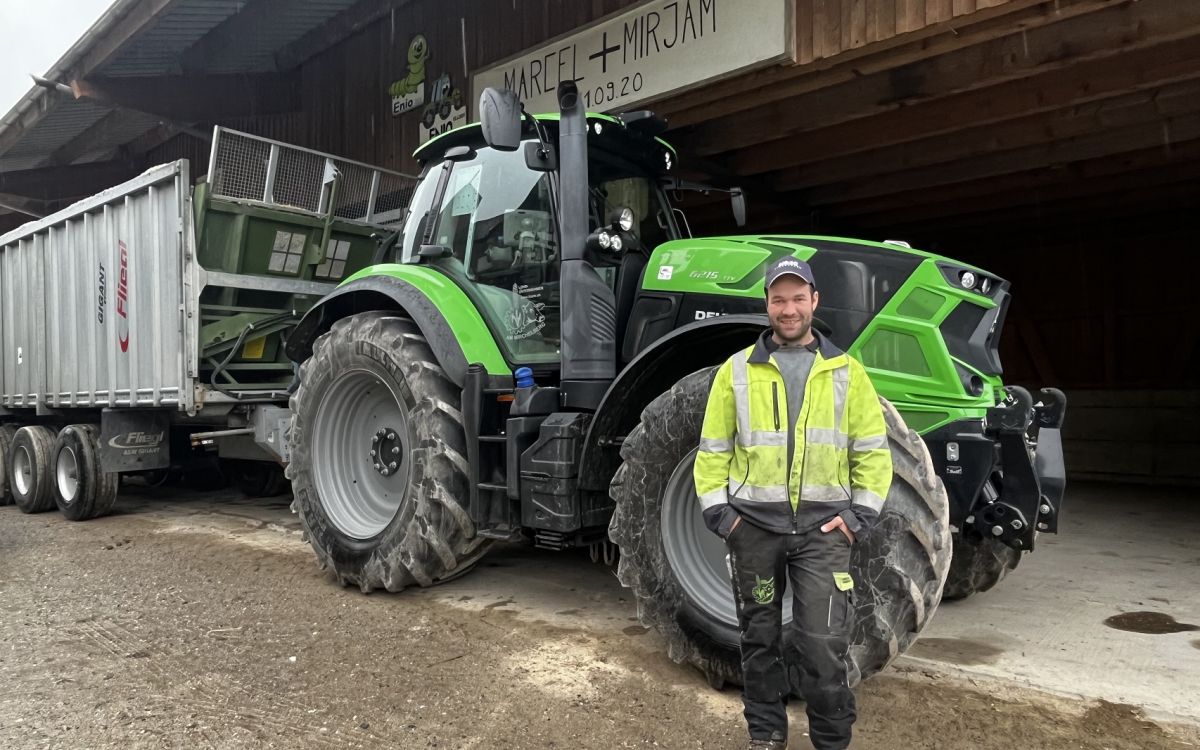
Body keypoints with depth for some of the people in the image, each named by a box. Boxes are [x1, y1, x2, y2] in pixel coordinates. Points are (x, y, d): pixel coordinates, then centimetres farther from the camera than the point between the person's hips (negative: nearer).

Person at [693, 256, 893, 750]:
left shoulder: (846, 371, 4)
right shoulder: (737, 370, 4)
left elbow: (873, 450, 5)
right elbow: (713, 450, 5)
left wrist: (862, 514, -3)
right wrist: (717, 510, -3)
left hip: (823, 525, -1)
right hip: (753, 524, 1)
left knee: (823, 645, -4)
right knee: (760, 638, 13)